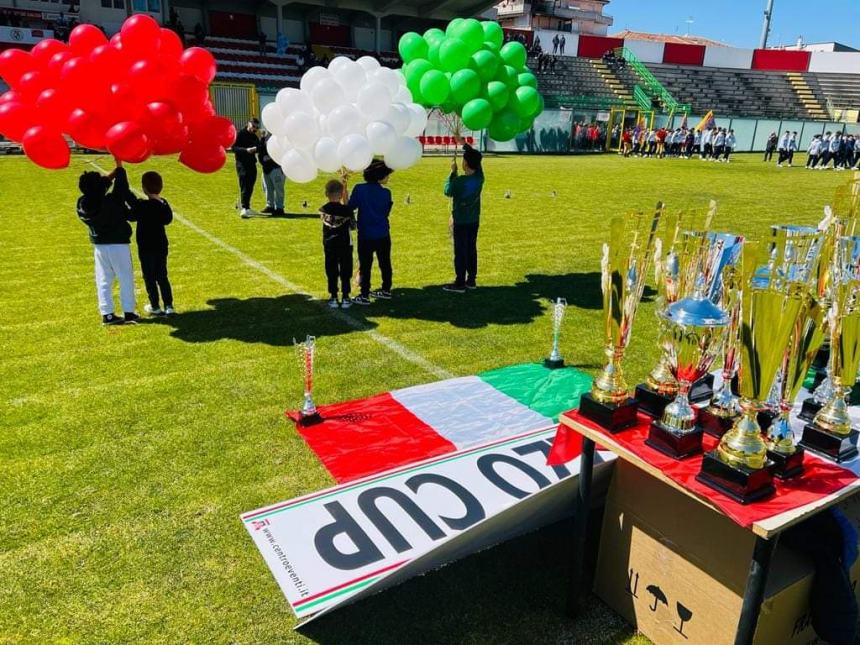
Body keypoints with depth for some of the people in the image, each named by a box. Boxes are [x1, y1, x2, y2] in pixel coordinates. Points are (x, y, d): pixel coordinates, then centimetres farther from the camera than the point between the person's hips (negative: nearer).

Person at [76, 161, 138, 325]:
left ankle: (107, 313, 10)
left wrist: (114, 171, 13)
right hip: (119, 244, -5)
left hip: (99, 245, 5)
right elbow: (121, 185, -10)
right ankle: (128, 312, 8)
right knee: (126, 279, 6)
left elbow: (94, 191, 9)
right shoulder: (112, 201, -22)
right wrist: (119, 166, 4)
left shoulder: (82, 204, -6)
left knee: (103, 281, 9)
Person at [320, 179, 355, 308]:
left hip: (329, 246, 2)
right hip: (345, 245, -2)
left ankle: (333, 298, 12)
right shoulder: (346, 210, -14)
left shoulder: (323, 210, -7)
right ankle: (345, 298, 10)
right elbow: (353, 226, -2)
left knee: (331, 272, 10)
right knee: (345, 272, 7)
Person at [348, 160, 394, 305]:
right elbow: (387, 213, 7)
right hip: (383, 234, 2)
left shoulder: (359, 189, -10)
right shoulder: (386, 192, -4)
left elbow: (350, 207, -3)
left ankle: (364, 296, 4)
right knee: (385, 263, 16)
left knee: (365, 265, 3)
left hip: (366, 235, -2)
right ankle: (386, 290, 27)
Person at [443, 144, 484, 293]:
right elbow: (475, 156, 12)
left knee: (460, 252, 0)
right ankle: (471, 280, 20)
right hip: (474, 220, 6)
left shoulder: (460, 180, -23)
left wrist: (452, 172, 0)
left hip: (460, 221, -6)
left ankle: (460, 283, 5)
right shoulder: (479, 177, -5)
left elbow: (448, 191, -4)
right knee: (471, 250, 14)